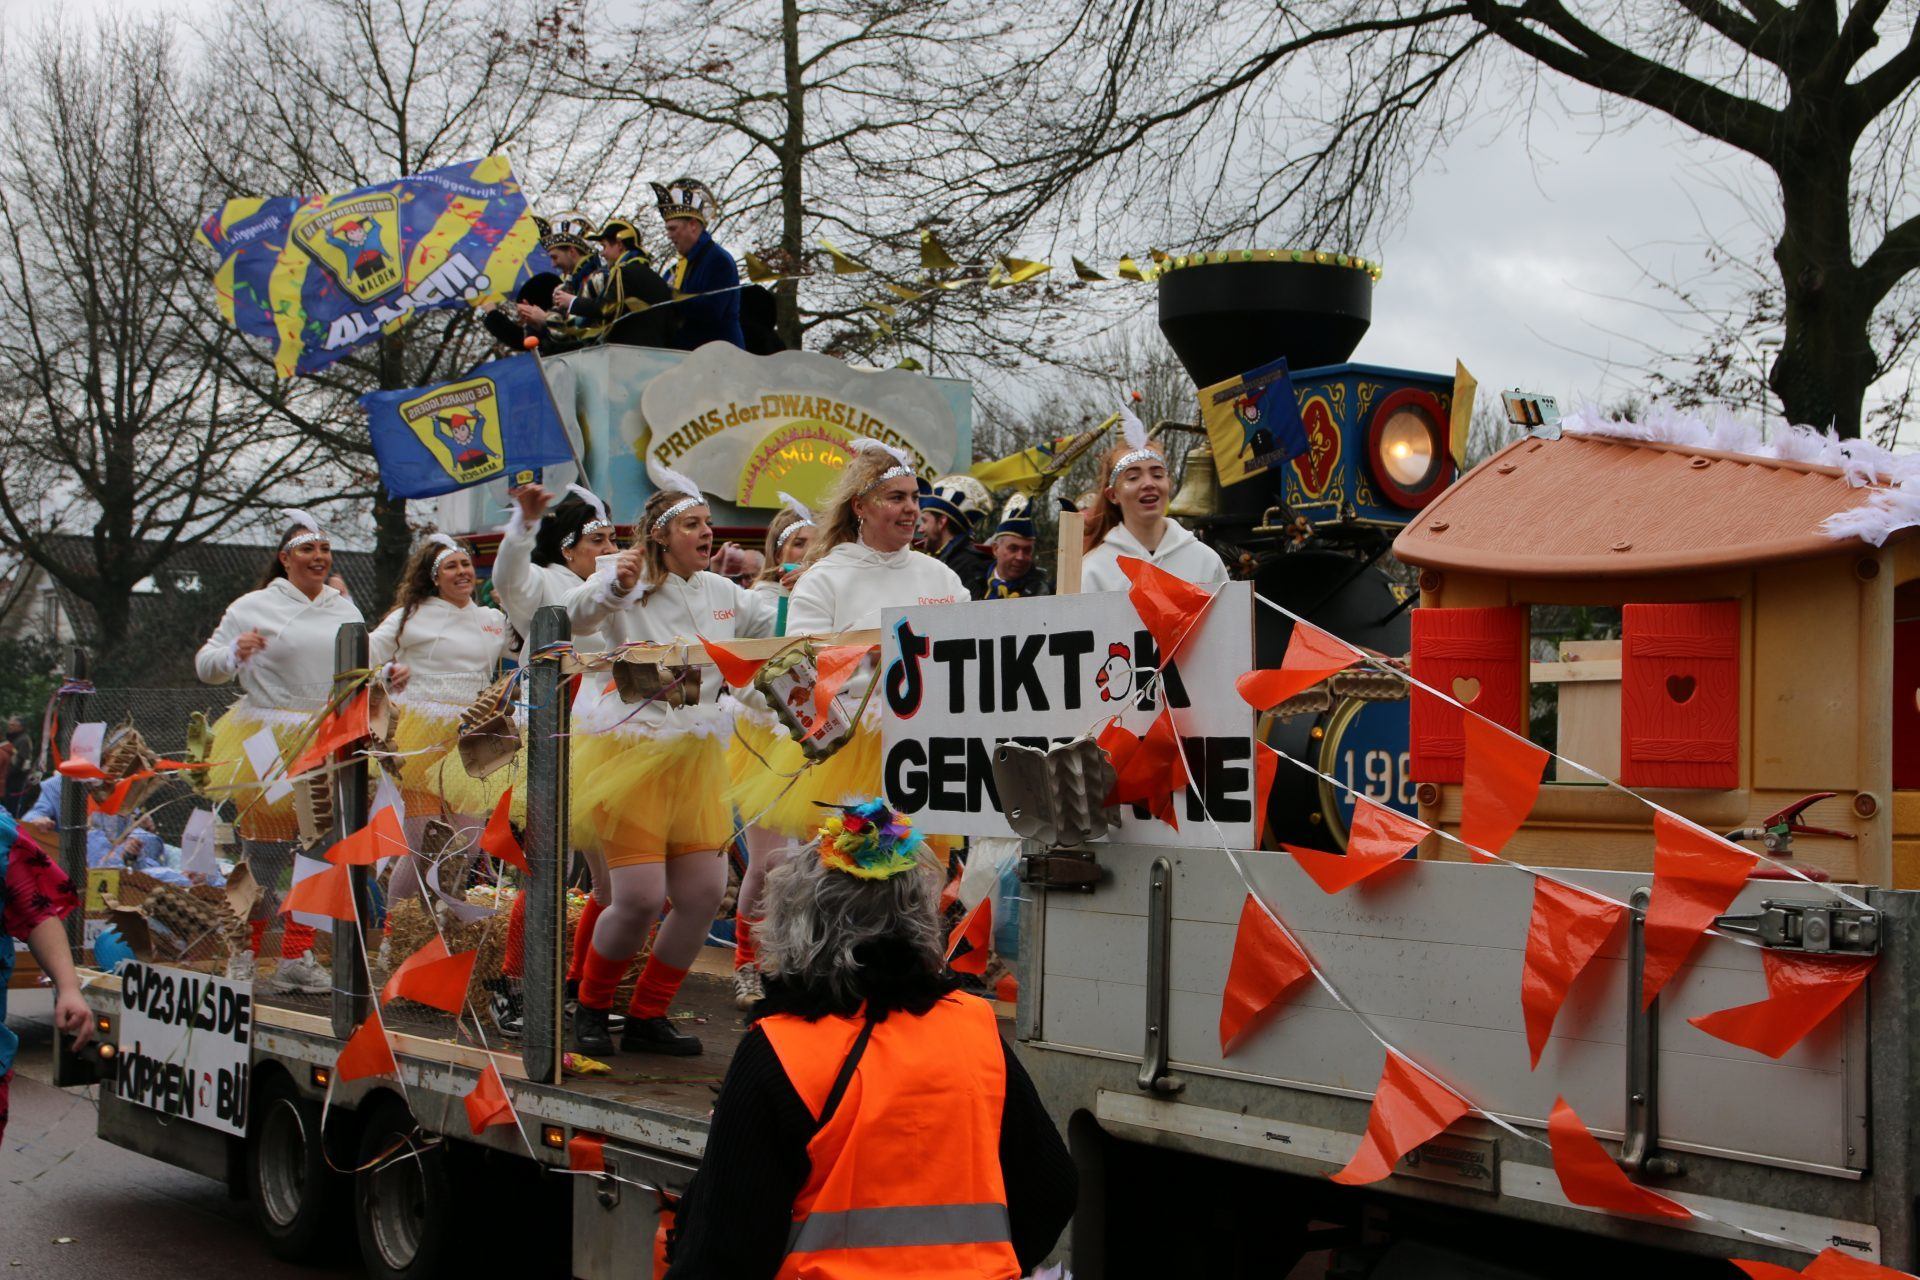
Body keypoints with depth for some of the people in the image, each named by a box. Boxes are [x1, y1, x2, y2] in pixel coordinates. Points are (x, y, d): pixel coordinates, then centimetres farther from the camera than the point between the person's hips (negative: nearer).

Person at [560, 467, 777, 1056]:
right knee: (641, 896, -12)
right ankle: (591, 1008, 13)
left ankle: (648, 1017, 15)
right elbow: (573, 616, -22)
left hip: (696, 760, 6)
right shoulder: (630, 588, -4)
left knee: (705, 892, -1)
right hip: (633, 754, -6)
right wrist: (614, 588, -41)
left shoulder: (723, 594, 13)